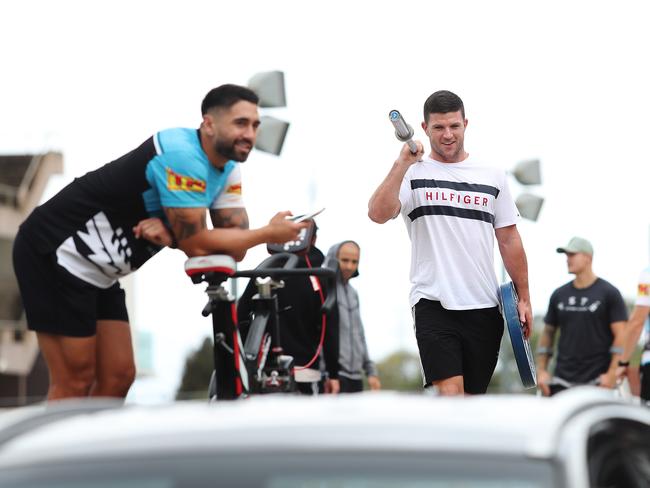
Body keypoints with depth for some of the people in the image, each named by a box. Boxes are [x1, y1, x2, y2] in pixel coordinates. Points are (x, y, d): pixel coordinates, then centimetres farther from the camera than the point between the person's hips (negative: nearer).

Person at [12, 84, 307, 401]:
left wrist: (170, 234, -20)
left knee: (118, 377, 7)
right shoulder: (182, 154, -24)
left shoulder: (227, 171, 4)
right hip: (56, 252, -9)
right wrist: (268, 234, -16)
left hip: (97, 271, 9)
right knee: (75, 383, -9)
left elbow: (235, 248, -4)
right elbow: (197, 245, -22)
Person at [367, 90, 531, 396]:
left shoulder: (492, 177, 12)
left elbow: (509, 240, 14)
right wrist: (403, 163, -23)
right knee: (450, 393, -17)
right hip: (433, 303, -4)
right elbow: (378, 213, -17)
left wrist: (523, 299, 10)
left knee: (471, 398, 8)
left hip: (484, 306, 4)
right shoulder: (412, 174, 1)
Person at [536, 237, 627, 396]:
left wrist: (612, 374, -13)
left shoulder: (609, 293, 1)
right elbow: (548, 333, 18)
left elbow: (620, 335, -4)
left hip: (597, 380, -4)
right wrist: (541, 370, 9)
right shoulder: (559, 295, 14)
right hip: (562, 380, 4)